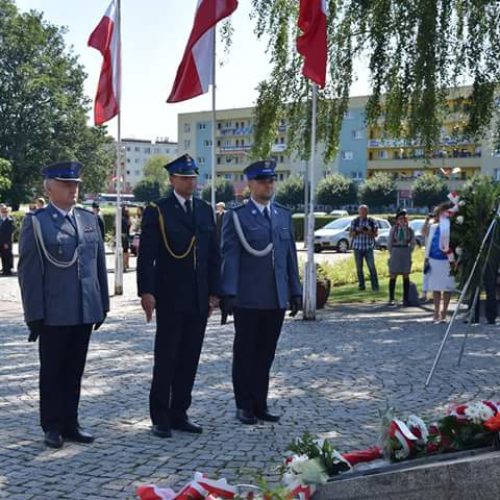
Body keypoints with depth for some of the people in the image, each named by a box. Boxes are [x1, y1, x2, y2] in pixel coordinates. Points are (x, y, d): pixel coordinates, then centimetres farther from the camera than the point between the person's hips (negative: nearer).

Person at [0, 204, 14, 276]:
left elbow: (10, 232, -16)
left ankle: (8, 270, 4)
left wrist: (7, 243, -18)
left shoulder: (10, 221, -12)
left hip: (6, 243, -7)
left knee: (7, 256, -1)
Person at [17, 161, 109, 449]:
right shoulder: (36, 222, -4)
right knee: (52, 372, 9)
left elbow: (100, 264, 13)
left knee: (75, 371, 12)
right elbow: (29, 271, -7)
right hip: (53, 314, -4)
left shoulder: (90, 220, 10)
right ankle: (52, 427, 20)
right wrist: (35, 314, -11)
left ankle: (70, 424, 23)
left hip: (85, 312, 4)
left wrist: (103, 304, 9)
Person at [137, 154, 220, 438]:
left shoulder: (206, 210, 12)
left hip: (199, 299, 5)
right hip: (170, 298, -5)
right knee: (166, 359, 1)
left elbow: (214, 255, 13)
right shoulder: (157, 211, -3)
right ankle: (161, 418, 11)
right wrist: (146, 292, -16)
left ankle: (180, 413, 19)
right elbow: (146, 255, -8)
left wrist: (214, 292, 8)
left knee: (189, 359, 9)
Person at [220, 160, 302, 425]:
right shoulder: (236, 216, -4)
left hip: (277, 299, 5)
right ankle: (244, 406, 16)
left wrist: (295, 291, 10)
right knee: (245, 353, 6)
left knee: (266, 354, 10)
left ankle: (260, 404, 21)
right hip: (247, 299, -4)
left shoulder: (284, 215, 12)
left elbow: (290, 255, 13)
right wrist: (228, 294, -15)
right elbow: (229, 257, -9)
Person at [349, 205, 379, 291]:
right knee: (359, 268, 3)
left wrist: (368, 233, -16)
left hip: (368, 247, -1)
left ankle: (375, 286, -7)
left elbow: (376, 234, 2)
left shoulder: (372, 221, 4)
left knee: (372, 267, -9)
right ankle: (361, 285, 13)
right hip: (357, 247, 1)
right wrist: (357, 231, -16)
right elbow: (351, 234, 3)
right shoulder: (355, 221, 5)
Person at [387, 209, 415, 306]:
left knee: (406, 276, 3)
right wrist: (392, 253, 3)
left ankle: (406, 299, 7)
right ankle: (391, 299, 6)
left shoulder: (410, 230, 3)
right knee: (393, 276, 1)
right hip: (395, 252, -1)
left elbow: (412, 244, 11)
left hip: (406, 254, 1)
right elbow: (389, 242, 3)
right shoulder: (393, 229, 0)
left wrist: (408, 253, 5)